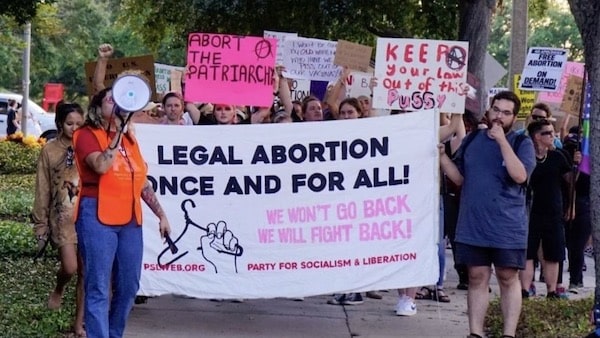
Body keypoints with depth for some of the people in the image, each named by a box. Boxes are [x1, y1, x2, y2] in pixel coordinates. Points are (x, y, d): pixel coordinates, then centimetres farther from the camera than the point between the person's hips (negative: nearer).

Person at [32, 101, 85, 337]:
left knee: (86, 271, 2)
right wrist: (41, 223, 3)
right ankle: (58, 290, 23)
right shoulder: (50, 150, 2)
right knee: (70, 267, -13)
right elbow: (43, 190, 4)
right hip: (63, 216, -1)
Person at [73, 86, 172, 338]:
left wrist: (161, 215, 18)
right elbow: (101, 166, -20)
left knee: (128, 287, 7)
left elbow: (143, 183, 21)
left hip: (130, 220, 7)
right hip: (98, 217, -6)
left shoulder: (129, 139, 19)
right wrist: (117, 133, -15)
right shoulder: (87, 135, -1)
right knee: (99, 288, -8)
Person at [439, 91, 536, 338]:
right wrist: (441, 155, -3)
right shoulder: (472, 140, 9)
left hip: (507, 226, -3)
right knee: (477, 278, 6)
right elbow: (459, 178, 12)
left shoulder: (522, 143, -2)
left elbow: (520, 176, -19)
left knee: (508, 278, 3)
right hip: (473, 225, 3)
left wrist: (502, 141, -21)